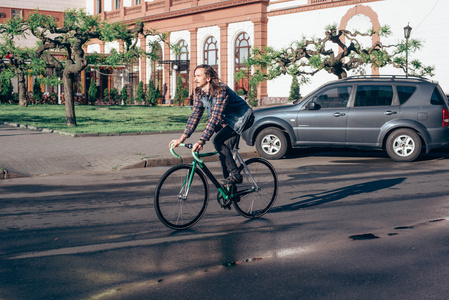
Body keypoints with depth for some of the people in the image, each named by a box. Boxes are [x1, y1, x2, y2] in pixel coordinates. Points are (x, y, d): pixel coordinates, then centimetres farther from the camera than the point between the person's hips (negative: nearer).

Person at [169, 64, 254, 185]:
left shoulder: (221, 90, -31)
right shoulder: (199, 92, -7)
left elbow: (215, 118, -38)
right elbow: (195, 115, -5)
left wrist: (202, 141, -45)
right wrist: (182, 138, -13)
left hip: (242, 118, -8)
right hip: (227, 120, 8)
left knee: (218, 141, -25)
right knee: (223, 150, 4)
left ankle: (235, 175, -16)